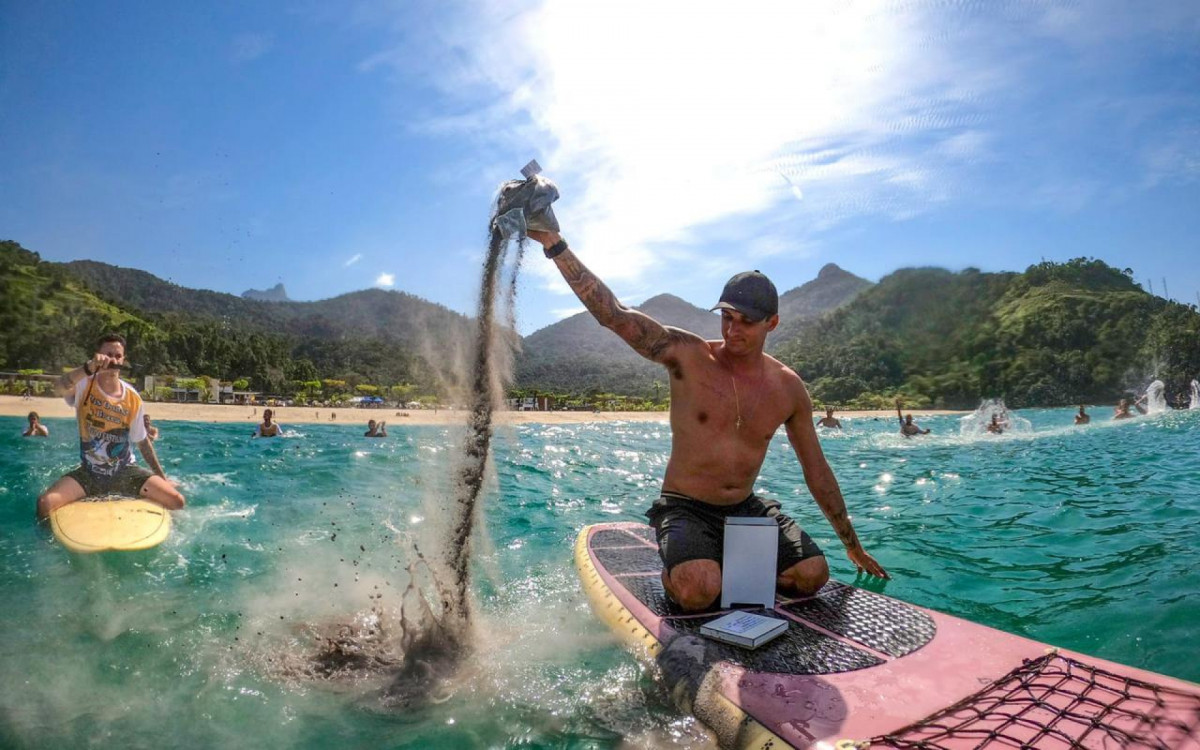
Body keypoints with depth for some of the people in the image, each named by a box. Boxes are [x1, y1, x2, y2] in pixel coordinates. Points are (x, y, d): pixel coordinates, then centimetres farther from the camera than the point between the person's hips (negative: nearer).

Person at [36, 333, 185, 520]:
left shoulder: (133, 398, -3)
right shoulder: (84, 385, -8)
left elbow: (142, 441, 5)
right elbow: (59, 386, -35)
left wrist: (162, 476, 6)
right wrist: (90, 367, -51)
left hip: (126, 471, 1)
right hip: (89, 472, -1)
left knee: (176, 501, -16)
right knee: (45, 504, -25)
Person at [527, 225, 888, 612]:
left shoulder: (788, 388, 0)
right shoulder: (687, 355, -11)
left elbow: (817, 470, 9)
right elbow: (613, 314, -21)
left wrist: (853, 545, 16)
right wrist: (554, 243, -30)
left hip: (747, 509, 4)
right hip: (684, 509, -4)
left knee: (813, 574, -15)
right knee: (698, 591, -29)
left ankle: (723, 568, 8)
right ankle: (672, 572, 7)